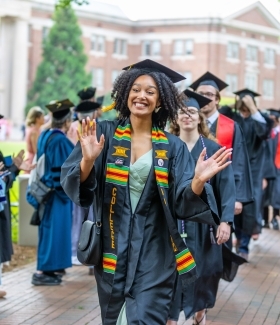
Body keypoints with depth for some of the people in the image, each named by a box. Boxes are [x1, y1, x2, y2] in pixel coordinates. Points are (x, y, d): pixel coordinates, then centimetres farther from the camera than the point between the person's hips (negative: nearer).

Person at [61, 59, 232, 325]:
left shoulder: (172, 147, 1)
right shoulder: (103, 133, -2)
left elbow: (182, 203, -7)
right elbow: (71, 182, -11)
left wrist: (198, 180, -27)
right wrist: (88, 160, -31)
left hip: (154, 251, -1)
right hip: (111, 247, 1)